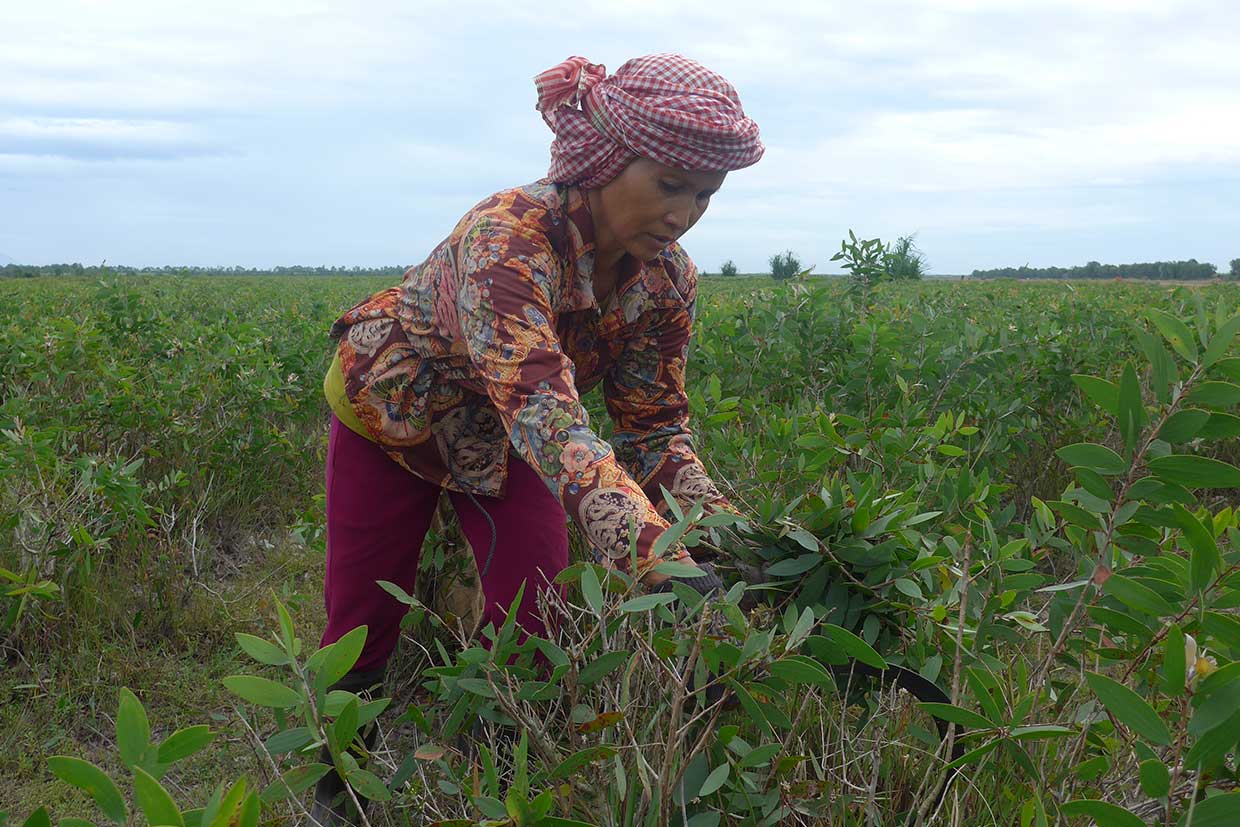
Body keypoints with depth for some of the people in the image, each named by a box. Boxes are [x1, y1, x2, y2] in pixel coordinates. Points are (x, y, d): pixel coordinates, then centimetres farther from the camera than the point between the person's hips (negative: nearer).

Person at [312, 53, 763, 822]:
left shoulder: (669, 277, -20)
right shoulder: (507, 238, -41)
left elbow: (656, 429, -15)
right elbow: (545, 416, -54)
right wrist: (658, 558, -66)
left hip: (500, 439, 4)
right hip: (392, 410, -4)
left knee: (537, 620, -4)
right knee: (364, 619, 5)